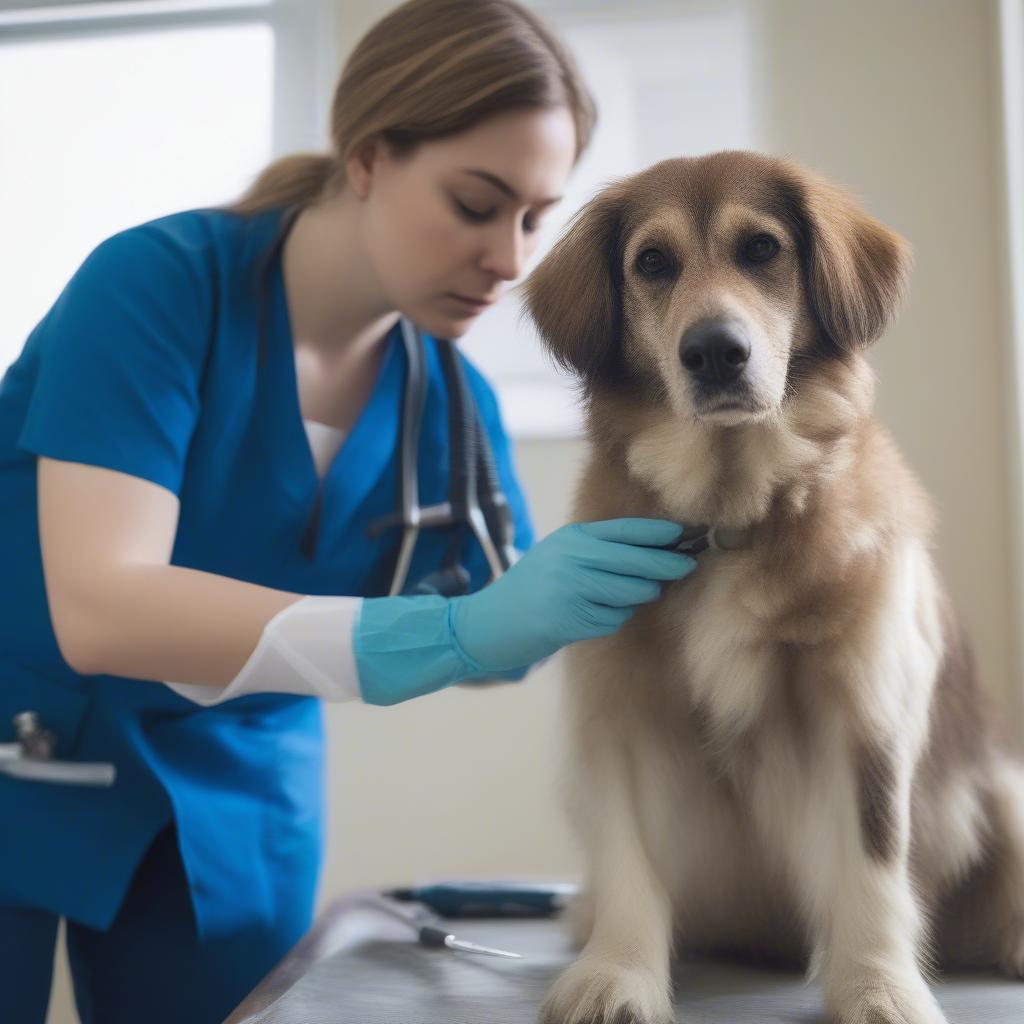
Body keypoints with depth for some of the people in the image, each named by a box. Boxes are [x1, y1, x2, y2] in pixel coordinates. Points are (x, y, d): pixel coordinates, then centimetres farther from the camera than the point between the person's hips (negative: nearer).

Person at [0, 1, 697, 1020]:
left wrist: (657, 573, -24)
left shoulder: (452, 401, -10)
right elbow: (97, 607, -34)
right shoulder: (159, 282, -24)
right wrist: (456, 631, -43)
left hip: (233, 789, 4)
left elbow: (508, 628, -4)